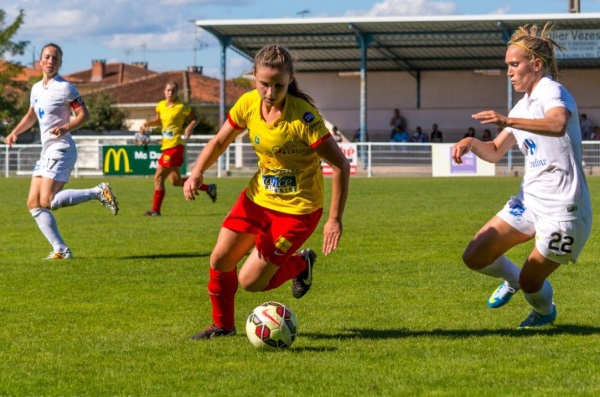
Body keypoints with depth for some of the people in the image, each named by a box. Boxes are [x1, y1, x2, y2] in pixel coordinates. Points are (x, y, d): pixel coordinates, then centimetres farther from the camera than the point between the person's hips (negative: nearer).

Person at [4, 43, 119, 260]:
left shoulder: (64, 88, -9)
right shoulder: (36, 88, 14)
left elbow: (84, 114, -11)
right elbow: (31, 115, 28)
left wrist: (66, 128, -26)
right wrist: (14, 132, 14)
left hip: (61, 148, -8)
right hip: (47, 151, 8)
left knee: (47, 201, -19)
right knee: (34, 204, 2)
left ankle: (97, 192, -8)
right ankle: (61, 250, 1)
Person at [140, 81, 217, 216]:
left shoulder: (181, 107, -8)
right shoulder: (161, 105, 10)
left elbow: (195, 119, 2)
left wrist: (190, 127, -16)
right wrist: (147, 124, 8)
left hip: (175, 147, -8)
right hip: (166, 146, 8)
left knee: (158, 177, -9)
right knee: (177, 181, 14)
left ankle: (155, 210, -2)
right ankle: (209, 188, 27)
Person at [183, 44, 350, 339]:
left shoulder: (304, 116, -26)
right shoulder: (248, 104, -9)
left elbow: (340, 165, -22)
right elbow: (219, 141, 7)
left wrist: (335, 219, -22)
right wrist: (197, 173, -12)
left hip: (296, 209, -6)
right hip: (258, 196, 6)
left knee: (250, 282, -6)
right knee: (220, 260, 1)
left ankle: (301, 264, 24)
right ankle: (222, 324, 26)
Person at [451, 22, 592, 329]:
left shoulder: (552, 91, -14)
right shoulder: (524, 105, 14)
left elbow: (558, 124, -38)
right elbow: (495, 152, 19)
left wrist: (508, 121, -50)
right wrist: (472, 143, -3)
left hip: (563, 207, -8)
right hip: (529, 200, 8)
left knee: (530, 283, -1)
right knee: (475, 257, 2)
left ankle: (545, 312, 34)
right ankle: (512, 279, 34)